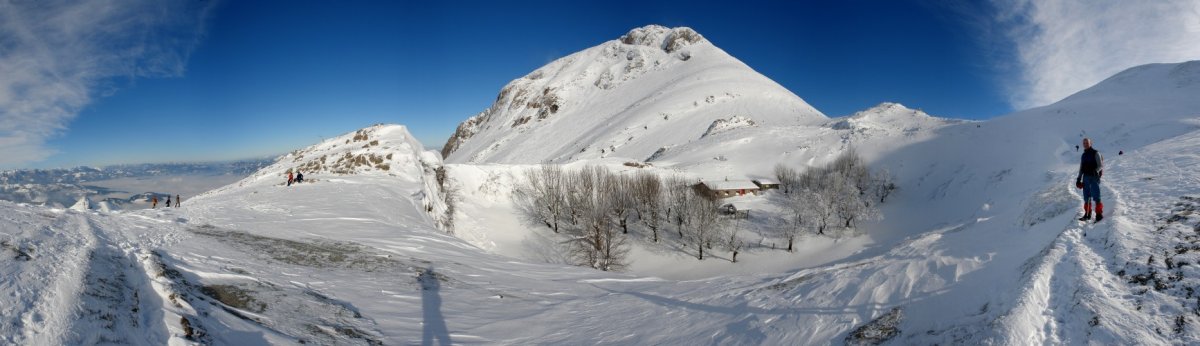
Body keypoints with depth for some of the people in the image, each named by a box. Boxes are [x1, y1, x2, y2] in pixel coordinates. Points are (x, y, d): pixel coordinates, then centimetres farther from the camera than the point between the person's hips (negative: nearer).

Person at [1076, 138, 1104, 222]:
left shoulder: (1095, 153, -1)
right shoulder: (1083, 156, 17)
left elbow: (1101, 165, -8)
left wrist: (1096, 171, -27)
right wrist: (1079, 179, 16)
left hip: (1094, 177, -6)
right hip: (1086, 177, 6)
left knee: (1096, 196, -10)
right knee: (1086, 197, 8)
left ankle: (1099, 214, -6)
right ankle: (1087, 214, 15)